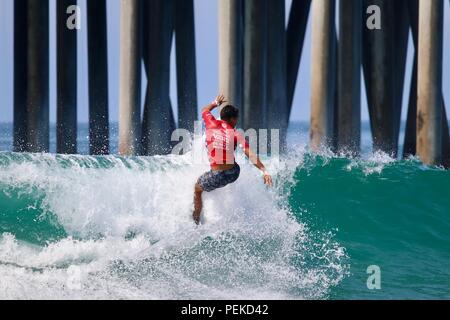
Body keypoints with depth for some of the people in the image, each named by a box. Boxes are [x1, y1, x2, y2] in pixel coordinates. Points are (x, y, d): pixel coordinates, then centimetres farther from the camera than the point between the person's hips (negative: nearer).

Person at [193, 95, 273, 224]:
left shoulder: (212, 124, -3)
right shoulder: (236, 135, -5)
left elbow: (205, 110, 21)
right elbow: (250, 155, -14)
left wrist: (216, 103, 39)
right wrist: (264, 171, -16)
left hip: (217, 176, -2)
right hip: (233, 173, 2)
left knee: (197, 190, 26)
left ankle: (196, 220, 31)